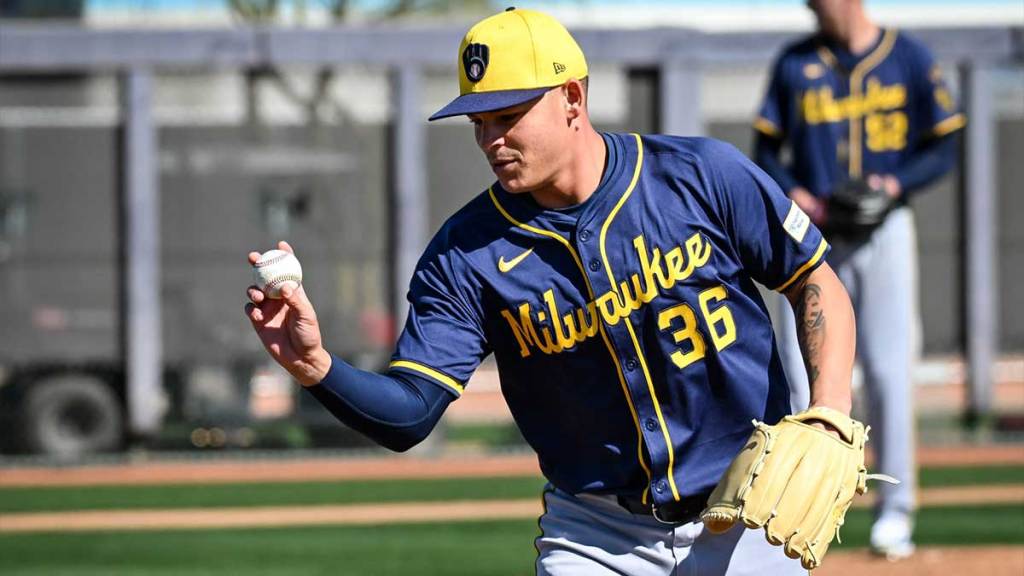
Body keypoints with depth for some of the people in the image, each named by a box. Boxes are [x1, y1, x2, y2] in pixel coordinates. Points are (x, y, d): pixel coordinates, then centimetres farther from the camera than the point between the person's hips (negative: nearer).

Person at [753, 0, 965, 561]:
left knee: (888, 371, -2)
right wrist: (793, 193, -10)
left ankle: (894, 511, 7)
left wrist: (896, 183, -13)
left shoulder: (909, 58, 0)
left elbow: (943, 148, 3)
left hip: (883, 234, -1)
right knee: (799, 373, -4)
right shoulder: (795, 63, 5)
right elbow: (766, 150, 9)